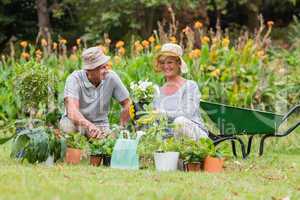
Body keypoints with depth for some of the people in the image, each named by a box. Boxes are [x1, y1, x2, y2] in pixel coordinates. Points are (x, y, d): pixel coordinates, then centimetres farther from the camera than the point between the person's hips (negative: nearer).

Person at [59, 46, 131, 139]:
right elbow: (72, 110, -37)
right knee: (70, 125, -36)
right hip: (78, 122, -2)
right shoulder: (74, 79, -22)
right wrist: (89, 126, -54)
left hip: (100, 124, 2)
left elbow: (127, 104, -1)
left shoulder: (111, 77, -13)